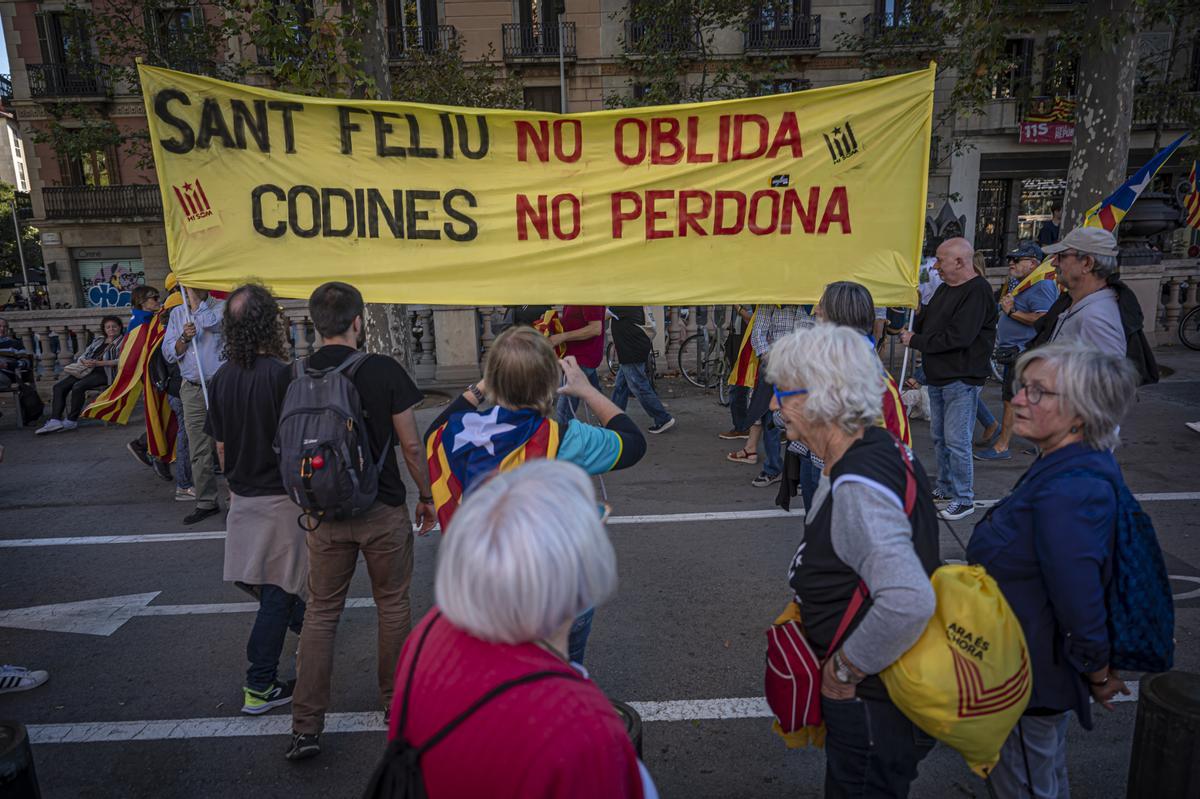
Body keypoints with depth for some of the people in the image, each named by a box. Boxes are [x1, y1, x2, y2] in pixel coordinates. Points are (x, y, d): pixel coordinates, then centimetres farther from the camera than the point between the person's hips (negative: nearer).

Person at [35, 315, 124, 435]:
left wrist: (99, 363, -19)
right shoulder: (98, 340, 27)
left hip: (104, 372, -7)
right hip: (87, 370, 7)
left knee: (78, 387, -31)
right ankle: (55, 420, -22)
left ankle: (71, 421, -19)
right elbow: (83, 354, 21)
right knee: (59, 386, -12)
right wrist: (85, 361, -4)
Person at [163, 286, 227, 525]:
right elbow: (169, 353, 9)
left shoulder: (220, 307, -1)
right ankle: (206, 503, 15)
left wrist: (194, 294, -14)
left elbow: (209, 322, -23)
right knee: (199, 451, 6)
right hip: (192, 390, 4)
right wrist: (184, 338, -10)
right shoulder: (177, 314, 13)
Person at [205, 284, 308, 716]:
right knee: (277, 592, 4)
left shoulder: (221, 378, 0)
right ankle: (259, 687, 11)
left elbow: (220, 445, 8)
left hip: (243, 496, 7)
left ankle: (303, 622, 48)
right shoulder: (282, 375, -19)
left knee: (267, 582, 24)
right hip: (282, 497, -7)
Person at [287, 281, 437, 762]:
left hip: (324, 514, 2)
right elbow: (410, 444, -10)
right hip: (383, 511, -2)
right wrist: (427, 497, 5)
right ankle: (396, 704, 32)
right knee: (393, 606, 16)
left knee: (320, 614, 14)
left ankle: (305, 727, 17)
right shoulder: (384, 371, -13)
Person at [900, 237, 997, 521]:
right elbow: (925, 319, 21)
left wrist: (916, 341, -16)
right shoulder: (945, 288, 13)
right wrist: (910, 331, 1)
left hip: (961, 379, -9)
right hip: (937, 376, 9)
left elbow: (958, 337, -24)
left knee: (956, 440, -5)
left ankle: (964, 498, 7)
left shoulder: (977, 292, -16)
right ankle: (945, 488, 30)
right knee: (939, 436, 16)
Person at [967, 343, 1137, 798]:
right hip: (1038, 666, 9)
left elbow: (1080, 601, -31)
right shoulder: (1063, 467, -1)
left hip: (1030, 675, -9)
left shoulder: (1068, 491, -33)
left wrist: (1099, 677, -14)